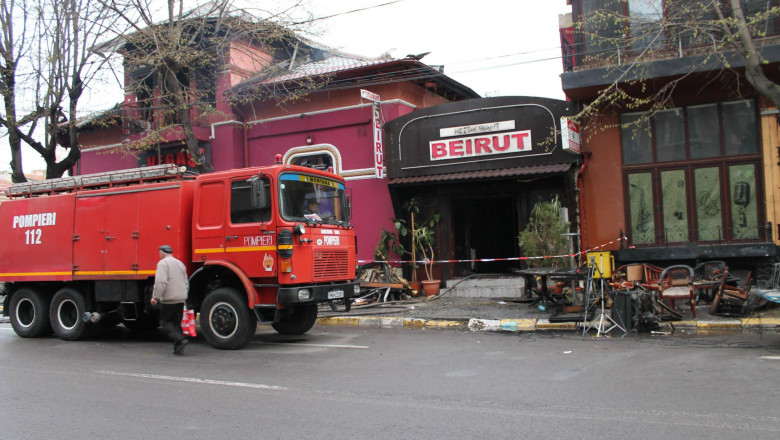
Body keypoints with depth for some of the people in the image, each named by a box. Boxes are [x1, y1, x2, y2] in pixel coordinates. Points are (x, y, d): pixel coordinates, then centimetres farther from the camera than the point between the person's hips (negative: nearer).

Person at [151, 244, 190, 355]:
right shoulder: (180, 263, 18)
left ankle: (180, 339, -17)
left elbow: (161, 282, -20)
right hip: (181, 299, 7)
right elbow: (186, 283, 21)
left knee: (165, 322, 2)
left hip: (169, 299, -7)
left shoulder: (163, 263, -7)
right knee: (177, 322, 12)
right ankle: (178, 348, 8)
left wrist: (155, 297, -17)